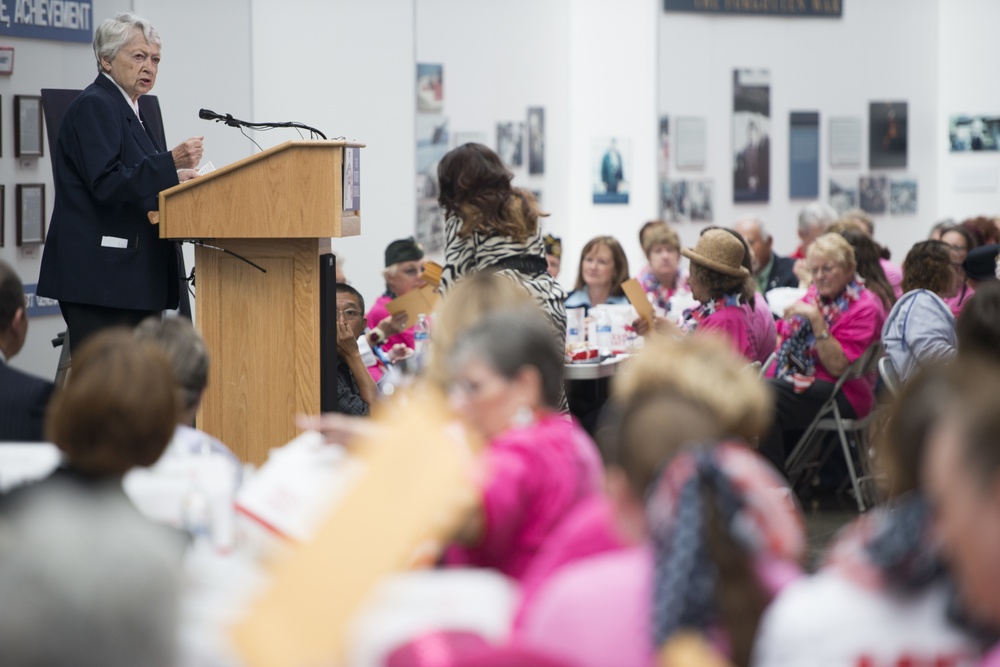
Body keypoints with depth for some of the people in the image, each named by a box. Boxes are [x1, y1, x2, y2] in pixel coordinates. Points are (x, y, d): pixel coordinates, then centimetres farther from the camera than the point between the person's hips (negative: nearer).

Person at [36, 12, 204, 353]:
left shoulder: (126, 109, 21)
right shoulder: (93, 106, -8)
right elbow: (106, 183, -20)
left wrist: (172, 179, 12)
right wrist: (170, 163, -23)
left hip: (131, 273, 10)